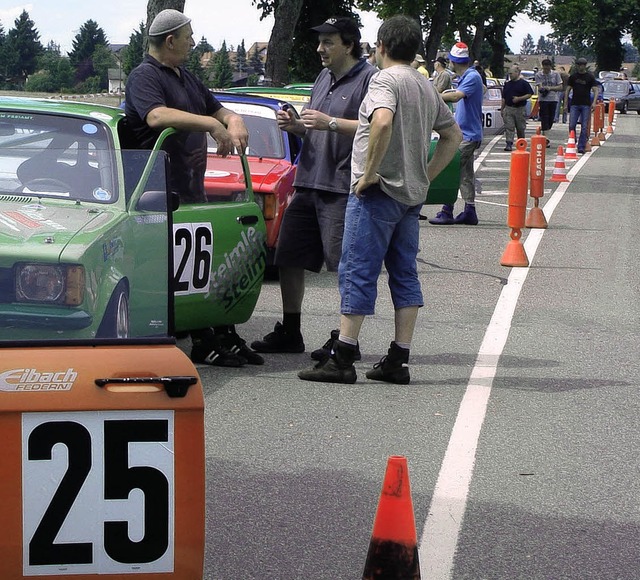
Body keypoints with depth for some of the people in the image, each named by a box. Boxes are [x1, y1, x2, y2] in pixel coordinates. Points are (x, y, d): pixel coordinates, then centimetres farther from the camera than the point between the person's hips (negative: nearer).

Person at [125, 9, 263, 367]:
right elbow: (157, 116, -28)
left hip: (193, 188, 10)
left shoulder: (186, 78, 21)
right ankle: (203, 342, -5)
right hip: (165, 194, -10)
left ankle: (226, 337, 15)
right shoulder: (145, 76, -9)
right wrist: (212, 125, -31)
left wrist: (233, 123, 2)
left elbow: (219, 110, 27)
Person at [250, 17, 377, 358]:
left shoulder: (369, 79, -8)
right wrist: (295, 125, 6)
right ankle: (289, 333, 21)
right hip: (308, 183, 9)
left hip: (342, 188, -9)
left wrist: (330, 123, -21)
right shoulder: (324, 78, 20)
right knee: (288, 258, 11)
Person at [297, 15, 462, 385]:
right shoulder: (426, 87, 16)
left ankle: (343, 358, -9)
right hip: (412, 195, 8)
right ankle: (398, 360, 9)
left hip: (378, 191, -8)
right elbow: (453, 135, 24)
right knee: (405, 275, 9)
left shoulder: (386, 80, -11)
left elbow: (382, 122, -30)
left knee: (358, 272, -7)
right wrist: (426, 176, 18)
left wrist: (370, 172, -21)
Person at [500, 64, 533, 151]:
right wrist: (502, 109, 14)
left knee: (520, 128, 8)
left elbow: (529, 94, -4)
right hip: (508, 108, 3)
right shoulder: (507, 84, 12)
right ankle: (509, 144, -12)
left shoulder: (523, 83, -2)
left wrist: (519, 98, -15)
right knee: (509, 127, -8)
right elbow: (504, 98, 17)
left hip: (520, 109, -3)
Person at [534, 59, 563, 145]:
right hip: (543, 99, -2)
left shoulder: (556, 74, 4)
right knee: (544, 118, -9)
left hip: (553, 99, 3)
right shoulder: (538, 75, 0)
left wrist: (550, 88, -13)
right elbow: (540, 87, -10)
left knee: (551, 119, 4)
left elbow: (560, 87, 2)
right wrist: (542, 88, -33)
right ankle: (545, 138, -13)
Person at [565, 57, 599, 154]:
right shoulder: (573, 77, 9)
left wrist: (594, 102, -16)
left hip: (586, 105, -1)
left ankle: (581, 147, 3)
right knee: (571, 125, -7)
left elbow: (595, 90, 0)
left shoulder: (590, 77, 3)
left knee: (584, 127, -2)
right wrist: (565, 103, 3)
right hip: (574, 104, 1)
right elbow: (567, 90, 11)